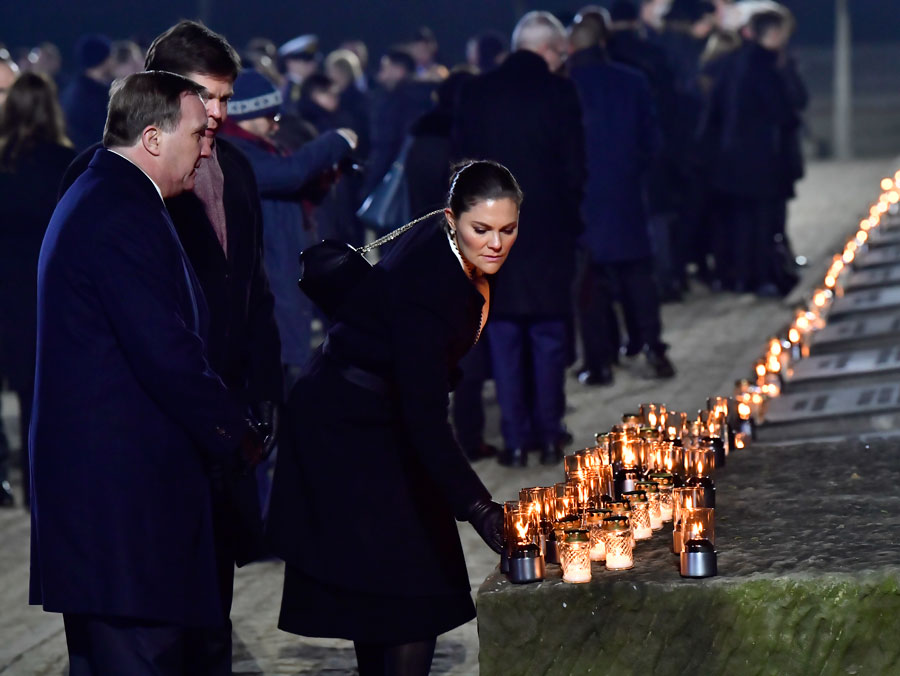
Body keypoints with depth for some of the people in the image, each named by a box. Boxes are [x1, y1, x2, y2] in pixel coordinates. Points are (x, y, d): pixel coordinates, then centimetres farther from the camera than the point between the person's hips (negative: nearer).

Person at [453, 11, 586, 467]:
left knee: (504, 341, 7)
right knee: (549, 336, 8)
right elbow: (574, 169, -7)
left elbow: (462, 162, 3)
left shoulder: (476, 93, 1)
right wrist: (568, 216, 7)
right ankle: (549, 436, 8)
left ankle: (515, 439, 5)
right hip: (548, 229, -2)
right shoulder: (559, 92, -8)